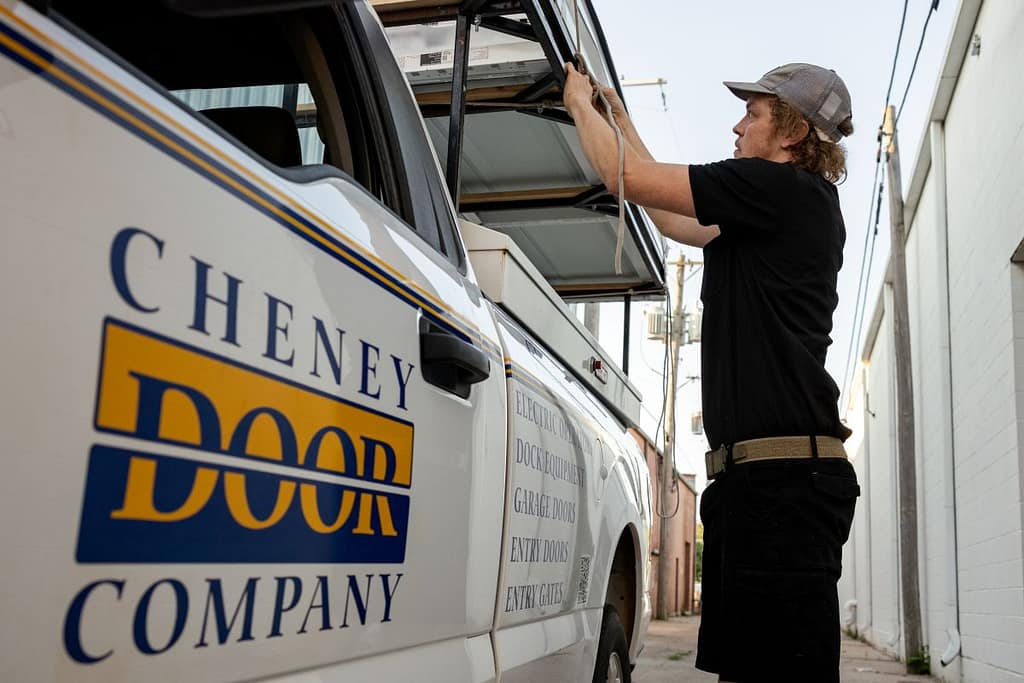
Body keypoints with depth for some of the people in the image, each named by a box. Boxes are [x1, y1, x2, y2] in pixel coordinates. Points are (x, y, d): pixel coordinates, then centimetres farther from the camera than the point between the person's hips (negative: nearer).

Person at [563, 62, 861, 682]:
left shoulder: (783, 188, -7)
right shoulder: (798, 207, 22)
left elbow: (625, 178, -7)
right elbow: (677, 222, 32)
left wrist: (581, 105, 12)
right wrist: (622, 123, 36)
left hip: (782, 476, -10)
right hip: (766, 474, 10)